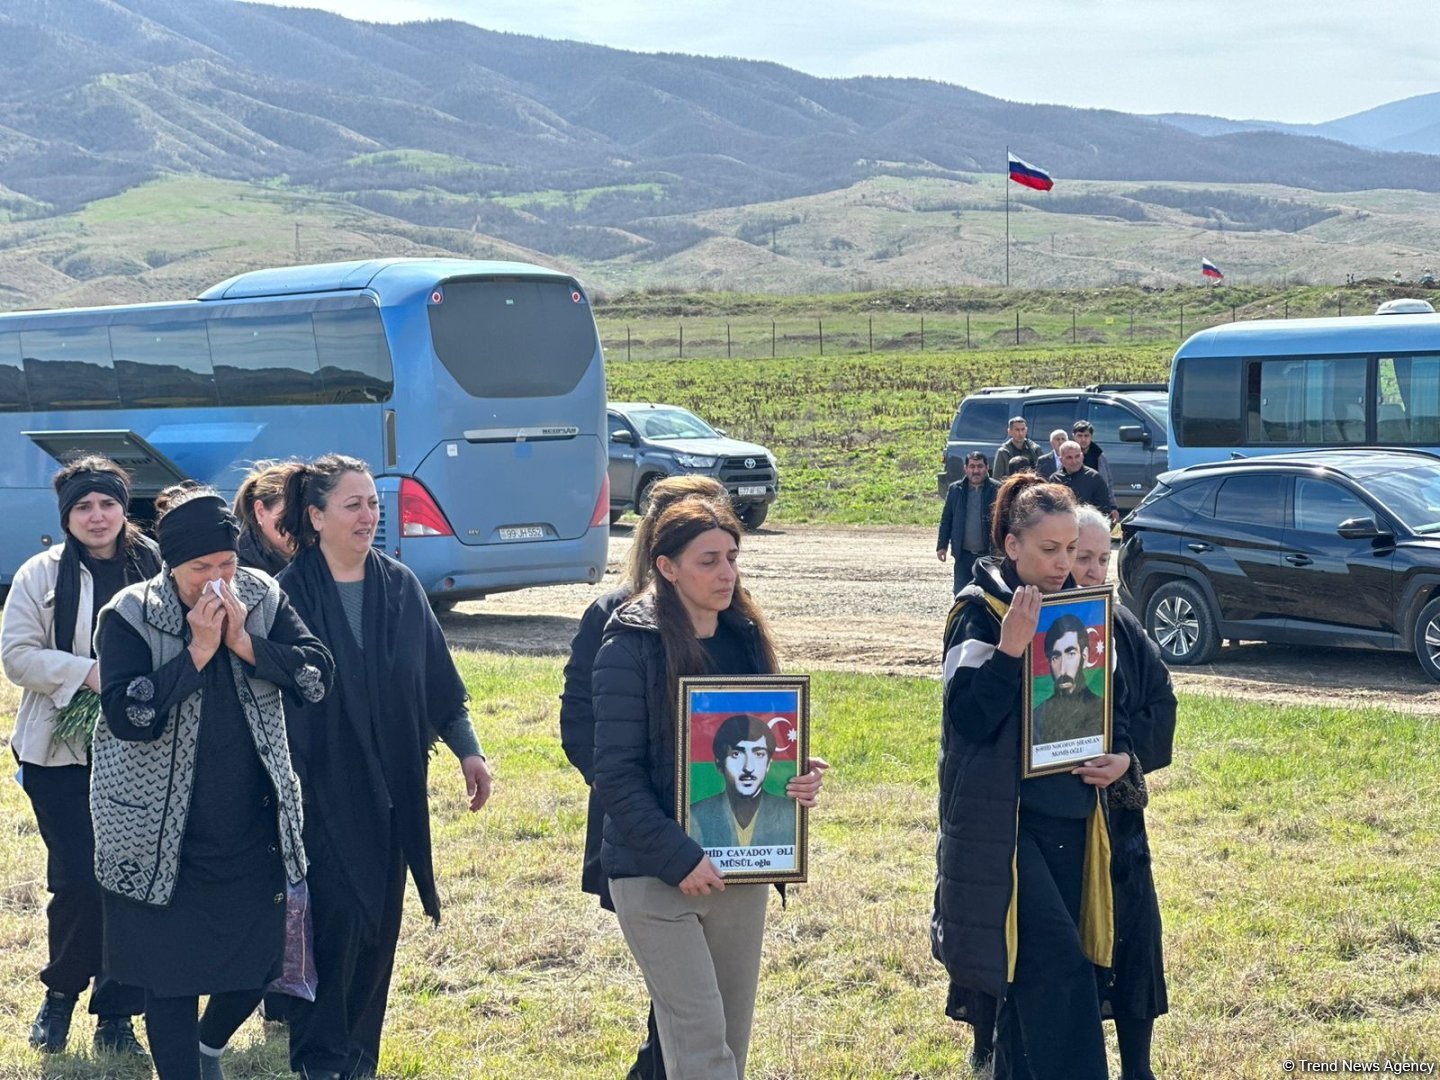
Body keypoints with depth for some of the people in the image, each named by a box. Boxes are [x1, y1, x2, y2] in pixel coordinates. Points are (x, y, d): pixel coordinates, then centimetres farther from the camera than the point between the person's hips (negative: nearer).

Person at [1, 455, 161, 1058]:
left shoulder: (154, 572, 3)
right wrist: (87, 673, -16)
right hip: (62, 752, -1)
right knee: (78, 879, -5)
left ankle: (115, 1015, 14)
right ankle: (60, 993, 20)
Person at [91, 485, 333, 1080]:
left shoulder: (261, 597, -1)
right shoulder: (129, 616, -11)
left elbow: (317, 674, -9)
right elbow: (127, 715, -21)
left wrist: (244, 642, -19)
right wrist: (198, 650, -23)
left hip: (254, 829, 4)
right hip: (165, 838, -3)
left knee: (261, 960, 12)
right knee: (170, 974, 3)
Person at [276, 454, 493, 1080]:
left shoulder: (399, 587, 6)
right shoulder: (289, 595, -8)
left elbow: (439, 677, 13)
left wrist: (467, 749, 10)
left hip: (390, 790, 5)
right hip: (323, 789, -5)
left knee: (380, 927, 8)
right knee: (337, 920, -7)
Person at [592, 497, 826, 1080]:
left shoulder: (747, 638, 7)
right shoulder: (630, 646, -10)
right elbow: (617, 775, -13)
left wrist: (798, 775, -5)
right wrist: (678, 859, -20)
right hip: (657, 876, -6)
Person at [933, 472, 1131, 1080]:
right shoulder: (979, 613, -8)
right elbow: (968, 716, -16)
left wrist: (1120, 754, 0)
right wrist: (1010, 648, -28)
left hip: (1071, 816, 6)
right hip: (1002, 820, -6)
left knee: (1035, 972, 9)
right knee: (1057, 962, -16)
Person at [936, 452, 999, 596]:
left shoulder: (997, 490, -5)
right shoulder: (955, 490, 4)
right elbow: (946, 519, 9)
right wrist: (942, 545, 4)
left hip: (989, 555, -2)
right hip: (964, 555, 2)